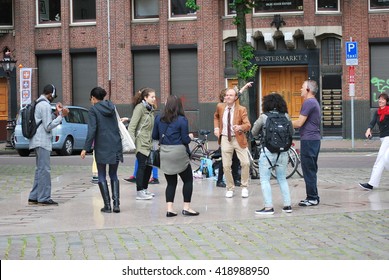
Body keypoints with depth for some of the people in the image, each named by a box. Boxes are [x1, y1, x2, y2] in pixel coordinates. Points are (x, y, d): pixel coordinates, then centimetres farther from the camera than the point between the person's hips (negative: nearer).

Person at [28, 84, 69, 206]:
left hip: (38, 141, 10)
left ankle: (34, 197, 16)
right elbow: (48, 126, -18)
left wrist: (56, 113, 7)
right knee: (44, 170, -7)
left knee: (40, 169, 14)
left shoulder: (38, 104, 16)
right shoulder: (45, 105, -15)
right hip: (42, 142, -10)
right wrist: (61, 116, -13)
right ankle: (44, 198, -5)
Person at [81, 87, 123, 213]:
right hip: (115, 145, 4)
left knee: (102, 177, 6)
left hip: (101, 147, -4)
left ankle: (107, 205, 2)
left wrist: (86, 148, -12)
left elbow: (92, 130, -13)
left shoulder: (93, 110, -6)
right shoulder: (111, 107, 10)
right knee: (113, 175, 14)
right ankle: (116, 204, 4)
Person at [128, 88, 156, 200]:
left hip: (149, 143, 8)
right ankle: (140, 192, -4)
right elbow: (132, 126, -15)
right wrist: (132, 143, -21)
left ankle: (145, 189, 21)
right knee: (142, 166, -8)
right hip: (141, 143, -8)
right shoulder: (140, 108, -11)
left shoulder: (150, 109, 14)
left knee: (149, 165, 9)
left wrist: (154, 142, 18)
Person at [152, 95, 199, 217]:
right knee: (188, 180, 11)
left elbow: (154, 136, 9)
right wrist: (190, 137, 11)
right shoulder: (182, 120, -11)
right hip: (179, 153, -4)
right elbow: (185, 140, -10)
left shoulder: (159, 119, 2)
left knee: (171, 182, 12)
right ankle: (186, 208, 8)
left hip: (164, 154, 5)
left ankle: (169, 209, 3)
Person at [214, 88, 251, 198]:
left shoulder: (241, 109, -9)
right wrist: (216, 128, 10)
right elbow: (216, 117, 24)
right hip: (225, 139, 2)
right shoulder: (220, 107, 1)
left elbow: (248, 125, -17)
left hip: (238, 138, -2)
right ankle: (230, 189, 21)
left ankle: (244, 187, 9)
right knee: (226, 166, 4)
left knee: (245, 163, -10)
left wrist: (240, 127, -38)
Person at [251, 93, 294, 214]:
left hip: (268, 152, -4)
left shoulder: (263, 117, -8)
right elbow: (292, 132, 11)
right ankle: (287, 205, 15)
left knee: (265, 180, 3)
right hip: (283, 152, 4)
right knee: (282, 179, 16)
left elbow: (254, 133, 4)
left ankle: (268, 207, -2)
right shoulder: (285, 116, 0)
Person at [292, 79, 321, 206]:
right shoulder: (314, 102, 19)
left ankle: (312, 198, -3)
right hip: (314, 139, 10)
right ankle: (313, 197, 18)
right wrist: (290, 123, 15)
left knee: (308, 170, -6)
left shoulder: (308, 103, -14)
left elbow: (299, 123, -17)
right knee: (311, 170, 14)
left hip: (308, 140, -10)